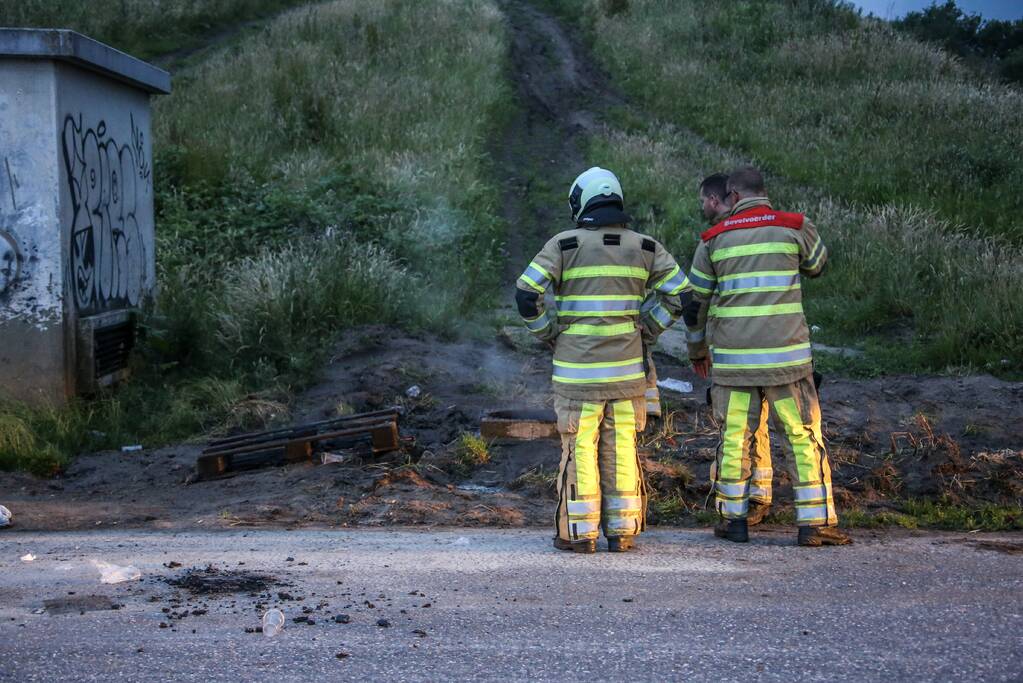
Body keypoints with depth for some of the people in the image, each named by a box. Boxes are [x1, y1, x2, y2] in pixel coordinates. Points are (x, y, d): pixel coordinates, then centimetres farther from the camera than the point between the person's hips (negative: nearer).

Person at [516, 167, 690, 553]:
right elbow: (679, 293, 4)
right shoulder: (644, 247, 5)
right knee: (621, 448, 8)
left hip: (577, 366, -2)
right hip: (626, 365, 3)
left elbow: (527, 294, -11)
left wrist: (550, 335, 2)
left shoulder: (564, 245, -5)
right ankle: (621, 531, 11)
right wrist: (646, 331, 10)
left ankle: (579, 532, 6)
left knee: (579, 448, 4)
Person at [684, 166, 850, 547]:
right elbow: (817, 266, 20)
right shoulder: (795, 227, 0)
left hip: (733, 357, 1)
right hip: (786, 356, -1)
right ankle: (815, 523, 5)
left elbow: (695, 300, 10)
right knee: (803, 436, 4)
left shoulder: (714, 238, 5)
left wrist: (697, 348, 25)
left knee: (734, 437, 10)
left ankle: (733, 519, 16)